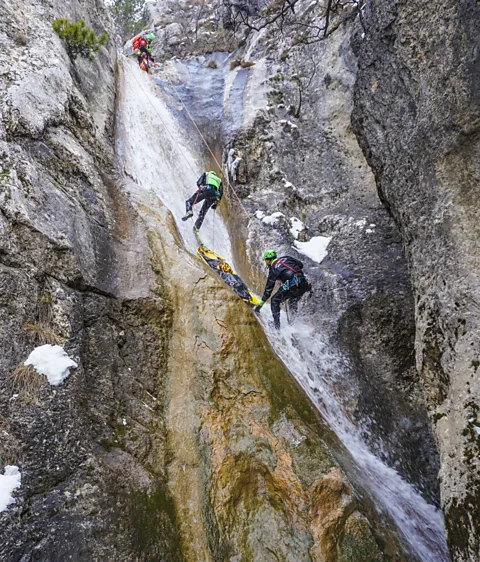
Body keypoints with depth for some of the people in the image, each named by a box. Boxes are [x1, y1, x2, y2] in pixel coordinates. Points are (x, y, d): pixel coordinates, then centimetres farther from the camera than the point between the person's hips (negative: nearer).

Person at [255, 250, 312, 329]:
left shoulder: (273, 269, 12)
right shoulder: (286, 258, 24)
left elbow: (269, 288, 12)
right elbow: (300, 264, 17)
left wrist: (260, 304, 18)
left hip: (292, 286, -6)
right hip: (304, 283, 6)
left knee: (275, 300, 13)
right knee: (293, 302, 31)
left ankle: (276, 326, 7)